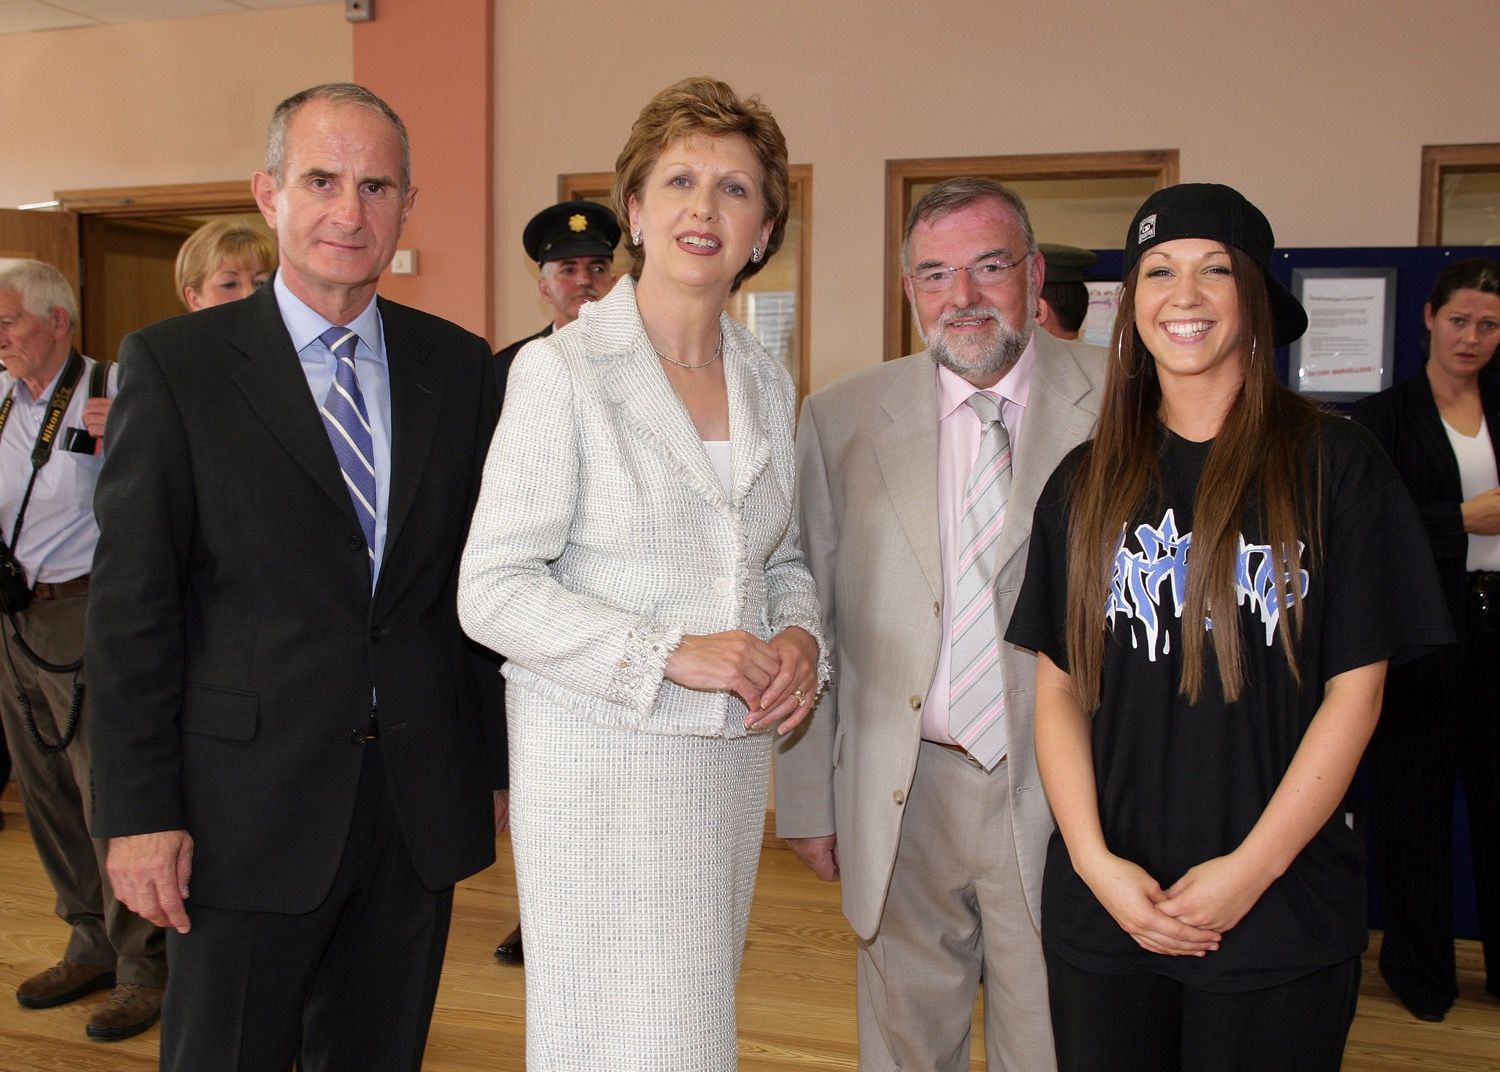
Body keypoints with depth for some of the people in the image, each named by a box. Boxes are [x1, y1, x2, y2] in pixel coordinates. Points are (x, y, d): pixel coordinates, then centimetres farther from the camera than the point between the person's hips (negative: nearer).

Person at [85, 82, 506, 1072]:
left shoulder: (458, 365, 6)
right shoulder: (175, 364, -4)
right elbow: (132, 606, -6)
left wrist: (507, 765, 8)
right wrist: (140, 812, -9)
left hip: (420, 804, 3)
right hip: (252, 806, -3)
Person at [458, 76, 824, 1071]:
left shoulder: (768, 382, 9)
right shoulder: (562, 370, -9)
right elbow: (493, 590, -12)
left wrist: (801, 635, -4)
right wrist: (670, 653, -21)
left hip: (731, 756, 6)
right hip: (602, 756, -6)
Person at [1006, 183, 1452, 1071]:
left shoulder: (1336, 464, -2)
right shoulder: (1087, 483, 5)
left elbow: (1356, 689, -5)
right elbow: (1059, 688, 2)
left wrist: (1254, 868, -11)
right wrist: (1096, 860, -9)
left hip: (1282, 913, -2)